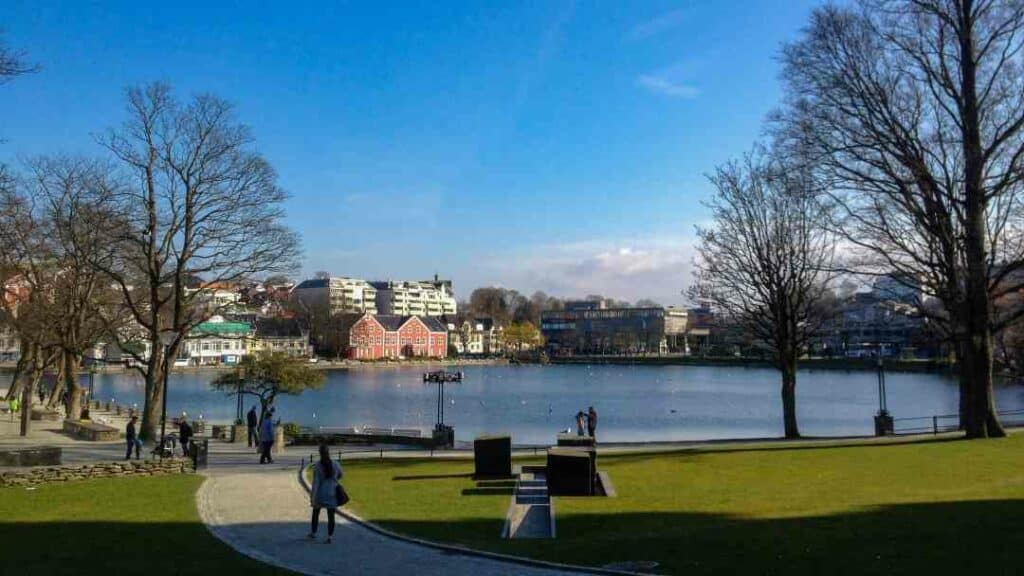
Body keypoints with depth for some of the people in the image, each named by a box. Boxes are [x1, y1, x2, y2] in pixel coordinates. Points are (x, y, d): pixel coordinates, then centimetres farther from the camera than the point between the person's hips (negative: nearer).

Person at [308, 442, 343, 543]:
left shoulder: (317, 467, -14)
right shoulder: (336, 464, -6)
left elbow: (315, 483, -16)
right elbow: (340, 475, 13)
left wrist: (312, 498, -14)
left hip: (320, 494, -1)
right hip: (332, 494, 1)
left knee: (316, 513, 21)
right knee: (331, 516, 6)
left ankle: (313, 533, 35)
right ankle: (329, 537, 4)